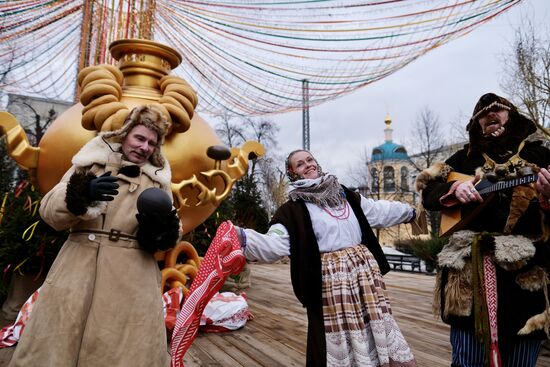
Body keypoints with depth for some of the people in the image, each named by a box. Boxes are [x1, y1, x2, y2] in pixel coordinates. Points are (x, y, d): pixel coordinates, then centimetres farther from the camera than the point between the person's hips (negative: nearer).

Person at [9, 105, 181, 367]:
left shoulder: (159, 178, 11)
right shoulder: (90, 162, 9)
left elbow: (170, 231, 11)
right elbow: (50, 210, 3)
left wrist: (160, 230, -12)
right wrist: (82, 194, -16)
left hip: (133, 280, 0)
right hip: (77, 268, 1)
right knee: (54, 346, 8)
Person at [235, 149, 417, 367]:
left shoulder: (344, 194, 11)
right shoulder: (293, 209, -6)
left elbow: (378, 210, 25)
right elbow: (274, 245, -18)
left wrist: (408, 211, 38)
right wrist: (242, 236, -35)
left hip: (365, 268, 5)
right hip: (330, 277, -5)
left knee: (379, 332, 14)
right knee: (338, 343, 5)